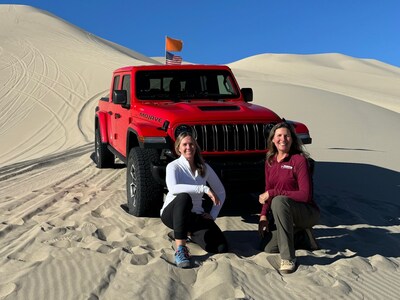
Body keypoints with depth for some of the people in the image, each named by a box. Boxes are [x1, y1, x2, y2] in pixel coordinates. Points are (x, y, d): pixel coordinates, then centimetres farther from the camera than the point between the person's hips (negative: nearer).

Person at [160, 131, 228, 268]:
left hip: (196, 215, 4)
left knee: (221, 248, -16)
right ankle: (180, 250, -37)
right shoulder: (173, 166, -10)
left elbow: (221, 191, 13)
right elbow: (173, 188, -32)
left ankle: (190, 234, 15)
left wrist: (213, 214, 1)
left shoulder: (204, 168, 4)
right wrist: (204, 189, -36)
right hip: (171, 213, -4)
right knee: (184, 197, -40)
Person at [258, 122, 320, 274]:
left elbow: (305, 195, -20)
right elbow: (268, 192, 11)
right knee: (268, 248, -9)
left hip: (307, 213, -6)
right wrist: (264, 215, -5)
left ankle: (288, 258, -28)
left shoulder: (299, 160, -14)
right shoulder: (270, 161, 6)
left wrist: (273, 193, -21)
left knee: (279, 201, -36)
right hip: (281, 213, 6)